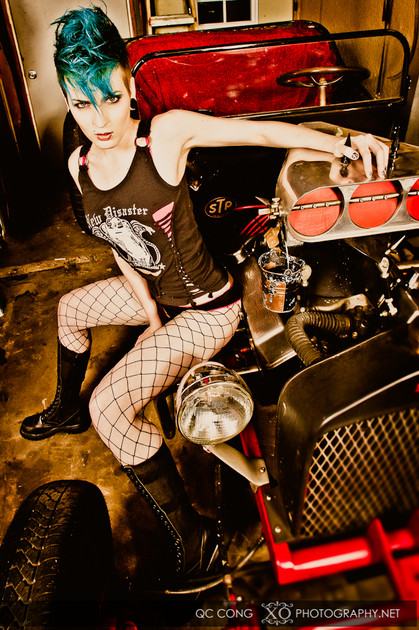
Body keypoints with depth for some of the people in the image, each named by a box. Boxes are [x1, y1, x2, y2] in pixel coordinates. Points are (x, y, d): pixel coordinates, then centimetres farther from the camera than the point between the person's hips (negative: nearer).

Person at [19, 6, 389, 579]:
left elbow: (262, 130, -22)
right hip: (154, 294, 8)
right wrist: (147, 308, -3)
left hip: (206, 309, -7)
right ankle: (66, 411, 51)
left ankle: (192, 536, -3)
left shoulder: (166, 133, -22)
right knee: (71, 307, 25)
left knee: (110, 406, -20)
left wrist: (342, 142, -36)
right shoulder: (80, 165, -3)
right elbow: (120, 245, 4)